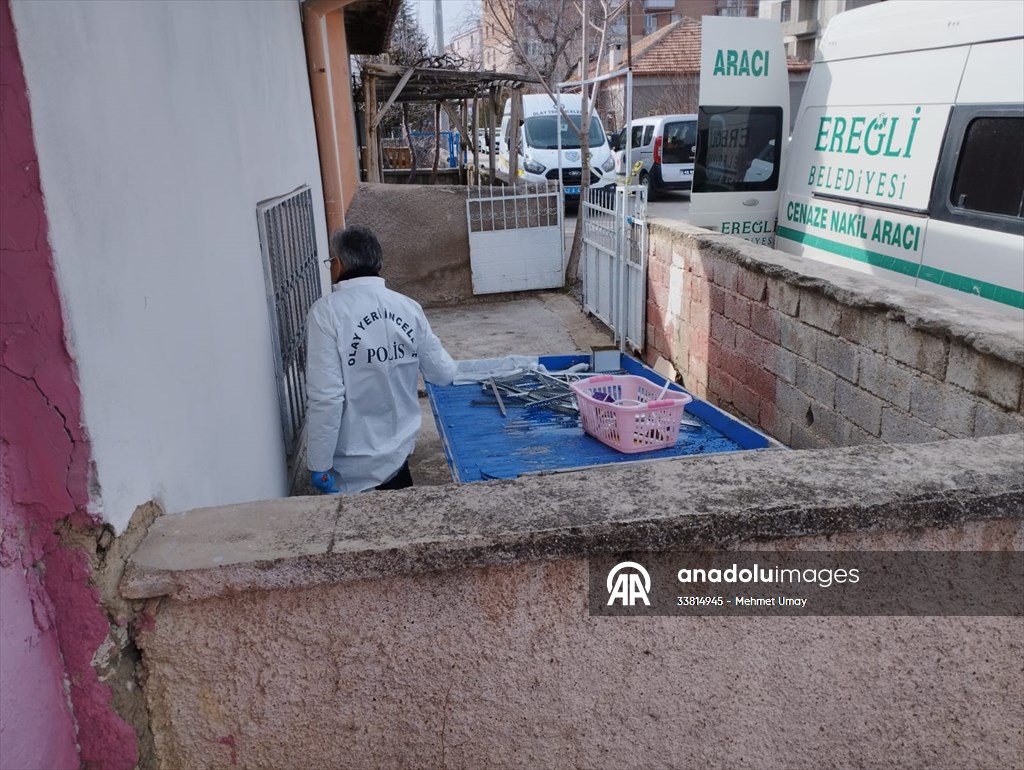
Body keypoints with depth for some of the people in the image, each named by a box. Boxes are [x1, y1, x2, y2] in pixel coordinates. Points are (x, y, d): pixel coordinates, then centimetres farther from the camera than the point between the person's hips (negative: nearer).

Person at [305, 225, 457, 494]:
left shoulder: (327, 311, -18)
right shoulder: (409, 308, -5)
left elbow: (326, 396, -23)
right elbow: (445, 374, 4)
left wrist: (319, 466, -15)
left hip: (355, 465, -4)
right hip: (399, 450, 4)